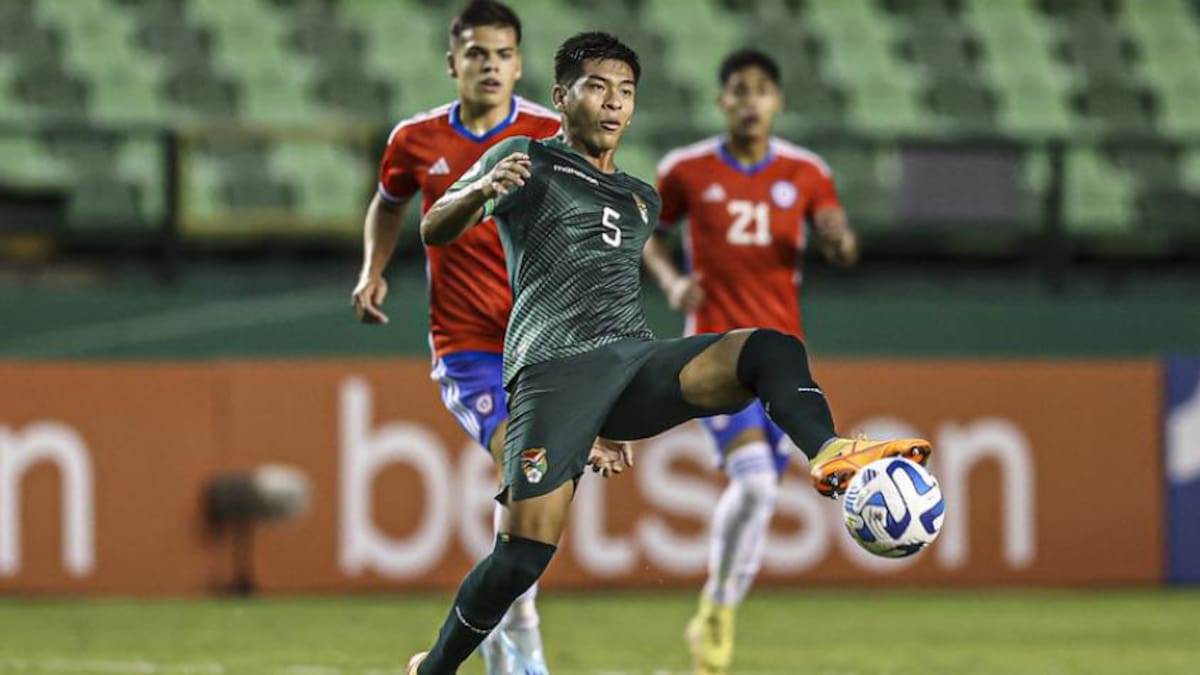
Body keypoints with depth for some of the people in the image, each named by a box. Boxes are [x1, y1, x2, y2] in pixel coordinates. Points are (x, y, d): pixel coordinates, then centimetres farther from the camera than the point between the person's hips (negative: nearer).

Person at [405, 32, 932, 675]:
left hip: (637, 360, 5)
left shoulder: (642, 200, 29)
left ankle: (831, 455, -50)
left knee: (773, 349, -21)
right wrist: (482, 190, -23)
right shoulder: (528, 160, 12)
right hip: (555, 368, -5)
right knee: (525, 551, -17)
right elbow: (436, 230, 0)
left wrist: (609, 414, 37)